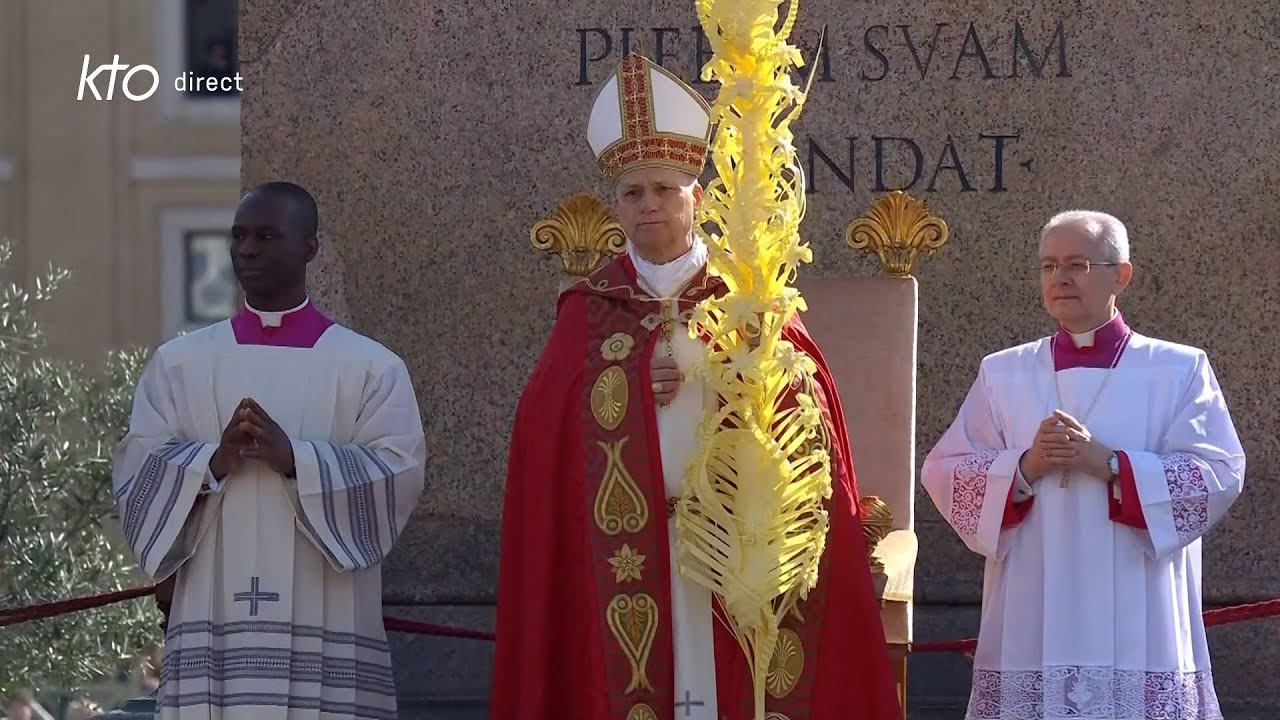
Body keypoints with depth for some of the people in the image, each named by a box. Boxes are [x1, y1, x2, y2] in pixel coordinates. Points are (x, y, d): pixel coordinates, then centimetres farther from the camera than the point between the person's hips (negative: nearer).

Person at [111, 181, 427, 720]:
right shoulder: (178, 364, 13)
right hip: (213, 629, 2)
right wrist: (214, 462, -12)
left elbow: (399, 476, -3)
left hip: (325, 634, -2)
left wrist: (295, 459, -16)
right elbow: (136, 475, 6)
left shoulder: (371, 368, 7)